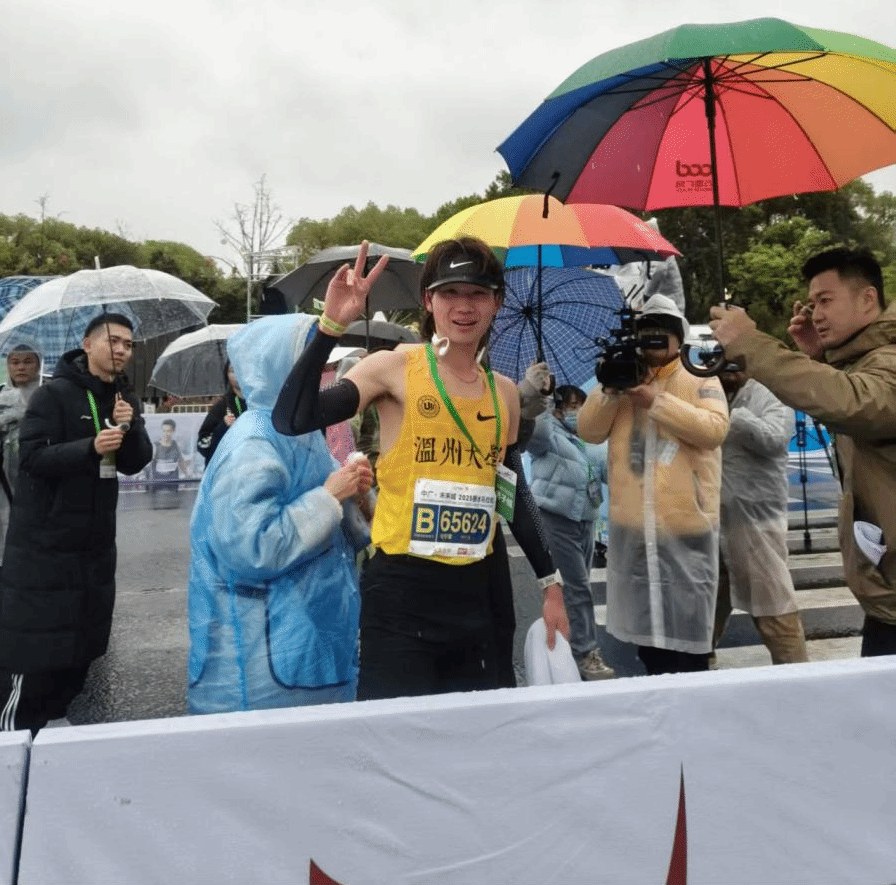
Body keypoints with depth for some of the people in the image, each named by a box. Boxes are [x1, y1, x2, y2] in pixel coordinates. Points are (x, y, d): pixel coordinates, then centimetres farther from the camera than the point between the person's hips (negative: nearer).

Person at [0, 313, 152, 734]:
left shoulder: (124, 399, 9)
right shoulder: (54, 394, -9)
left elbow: (135, 464, 4)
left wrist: (130, 427, -15)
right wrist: (91, 447, -31)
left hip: (95, 544, 6)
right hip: (44, 545, -6)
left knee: (81, 645, 12)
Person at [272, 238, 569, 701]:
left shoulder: (504, 392, 9)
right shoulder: (394, 368, -6)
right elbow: (292, 420, -18)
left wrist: (550, 583, 19)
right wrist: (331, 325, -24)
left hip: (475, 590, 5)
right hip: (401, 587, -5)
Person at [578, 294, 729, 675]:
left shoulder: (701, 380, 2)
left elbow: (715, 429, -15)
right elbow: (589, 432, 3)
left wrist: (657, 400, -19)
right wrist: (610, 389, -12)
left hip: (686, 524, -4)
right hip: (633, 525, 4)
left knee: (687, 627, 2)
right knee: (645, 624, 15)